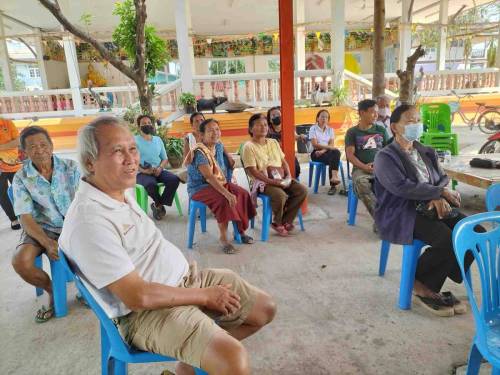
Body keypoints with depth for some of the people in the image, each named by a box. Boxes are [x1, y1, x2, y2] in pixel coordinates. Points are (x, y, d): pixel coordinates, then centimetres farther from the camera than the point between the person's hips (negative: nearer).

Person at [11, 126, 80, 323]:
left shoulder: (70, 167, -5)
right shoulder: (21, 178, -4)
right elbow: (25, 218, -9)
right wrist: (48, 243, -24)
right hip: (41, 229, 0)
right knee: (20, 262, -26)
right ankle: (52, 291, 7)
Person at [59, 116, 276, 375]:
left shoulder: (122, 192, 6)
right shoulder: (88, 220, -22)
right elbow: (139, 297, -24)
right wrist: (205, 295, -14)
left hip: (186, 276, 9)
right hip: (146, 311, -9)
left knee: (265, 309, 11)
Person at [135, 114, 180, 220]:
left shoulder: (158, 139, 16)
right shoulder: (135, 140, 3)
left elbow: (165, 158, 15)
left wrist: (160, 168, -7)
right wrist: (143, 170, -20)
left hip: (158, 171, 4)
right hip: (142, 173, -4)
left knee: (174, 179, -25)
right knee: (151, 184, -37)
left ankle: (157, 205, -10)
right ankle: (160, 204, -5)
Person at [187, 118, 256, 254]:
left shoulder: (219, 146, 4)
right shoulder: (199, 152, -22)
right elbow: (209, 176, -34)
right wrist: (227, 193, -41)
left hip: (218, 182, 8)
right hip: (199, 188, -8)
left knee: (243, 194, -11)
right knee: (224, 200, -34)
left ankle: (241, 230, 4)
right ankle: (223, 239, -22)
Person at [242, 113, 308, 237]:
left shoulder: (273, 142, 16)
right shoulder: (249, 146, -7)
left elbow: (283, 162, 18)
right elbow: (253, 171, -14)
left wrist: (288, 177, -2)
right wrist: (273, 182, -21)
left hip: (281, 179, 7)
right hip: (263, 181, -7)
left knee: (302, 190, -13)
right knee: (280, 195, -33)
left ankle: (285, 221, 1)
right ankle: (277, 223, -2)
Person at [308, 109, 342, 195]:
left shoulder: (330, 129, 13)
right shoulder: (313, 129, 1)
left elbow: (332, 144, 0)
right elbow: (315, 145, -10)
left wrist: (323, 150, -18)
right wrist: (328, 147, -20)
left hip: (328, 152, 3)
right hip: (316, 153, -3)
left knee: (336, 152, -32)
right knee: (333, 159, -32)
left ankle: (334, 177, -45)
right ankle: (333, 185, -36)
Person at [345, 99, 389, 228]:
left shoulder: (381, 130, 16)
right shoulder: (352, 132, 8)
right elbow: (350, 154, -1)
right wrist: (364, 166, -17)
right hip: (361, 168, -2)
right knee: (360, 183, -38)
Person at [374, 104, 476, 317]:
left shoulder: (427, 153, 18)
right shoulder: (385, 157, -5)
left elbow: (443, 179, 11)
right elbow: (402, 187, -19)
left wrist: (437, 198, -12)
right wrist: (440, 192, -15)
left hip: (432, 208, 8)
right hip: (401, 214, -7)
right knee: (448, 240, -28)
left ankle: (432, 287, -1)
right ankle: (420, 285, -1)